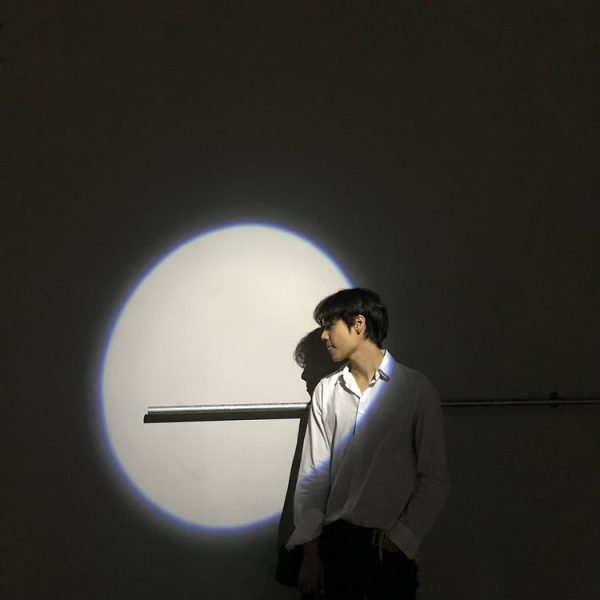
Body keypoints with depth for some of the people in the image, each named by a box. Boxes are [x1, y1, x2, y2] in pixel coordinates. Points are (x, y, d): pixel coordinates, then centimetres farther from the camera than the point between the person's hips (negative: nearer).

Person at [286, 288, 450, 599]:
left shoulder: (415, 389, -6)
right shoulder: (326, 391, 3)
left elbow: (434, 479, -4)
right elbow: (313, 474, 2)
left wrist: (400, 541, -9)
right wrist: (310, 551, -3)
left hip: (389, 546, -2)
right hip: (334, 541, 2)